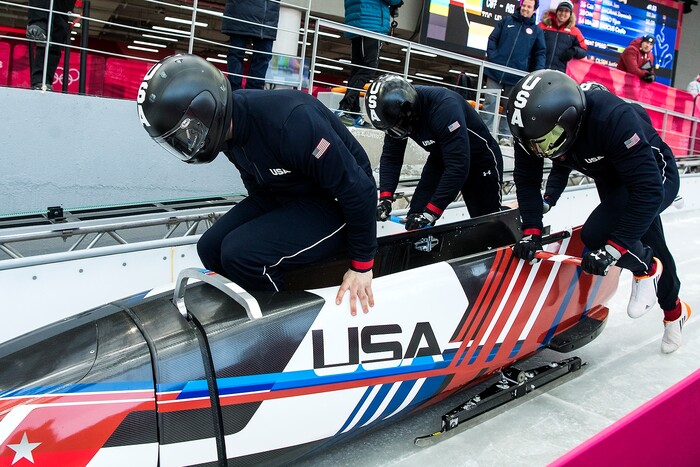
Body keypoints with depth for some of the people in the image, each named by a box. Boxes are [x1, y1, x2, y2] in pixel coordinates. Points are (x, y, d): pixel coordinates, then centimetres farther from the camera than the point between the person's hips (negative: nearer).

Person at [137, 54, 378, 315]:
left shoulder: (290, 120, -33)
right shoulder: (229, 125, -6)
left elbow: (359, 190, -25)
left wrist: (362, 264, -16)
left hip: (337, 207, -8)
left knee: (239, 253, -25)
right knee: (211, 248, -2)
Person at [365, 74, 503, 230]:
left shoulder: (444, 107, -39)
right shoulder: (396, 109, -18)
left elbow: (458, 166, -41)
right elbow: (390, 157, -9)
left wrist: (430, 212, -41)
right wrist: (385, 198, -23)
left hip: (480, 159, -5)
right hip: (442, 158, 6)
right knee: (416, 216, -6)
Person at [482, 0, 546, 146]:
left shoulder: (536, 30, 9)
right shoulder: (506, 21, 10)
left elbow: (541, 52, 6)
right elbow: (492, 39, 7)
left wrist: (538, 72, -9)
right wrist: (492, 57, -8)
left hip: (516, 75, 1)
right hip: (496, 70, 0)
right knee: (490, 102, -1)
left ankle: (505, 135, 13)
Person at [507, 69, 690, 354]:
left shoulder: (613, 119, -41)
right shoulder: (536, 125, -25)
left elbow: (648, 192, -39)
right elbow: (526, 179, -12)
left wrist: (613, 248, -40)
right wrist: (531, 231, -21)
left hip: (656, 177, -6)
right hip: (610, 179, 6)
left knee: (596, 234, -29)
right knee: (651, 247, 22)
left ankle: (646, 268, 3)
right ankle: (674, 311, 50)